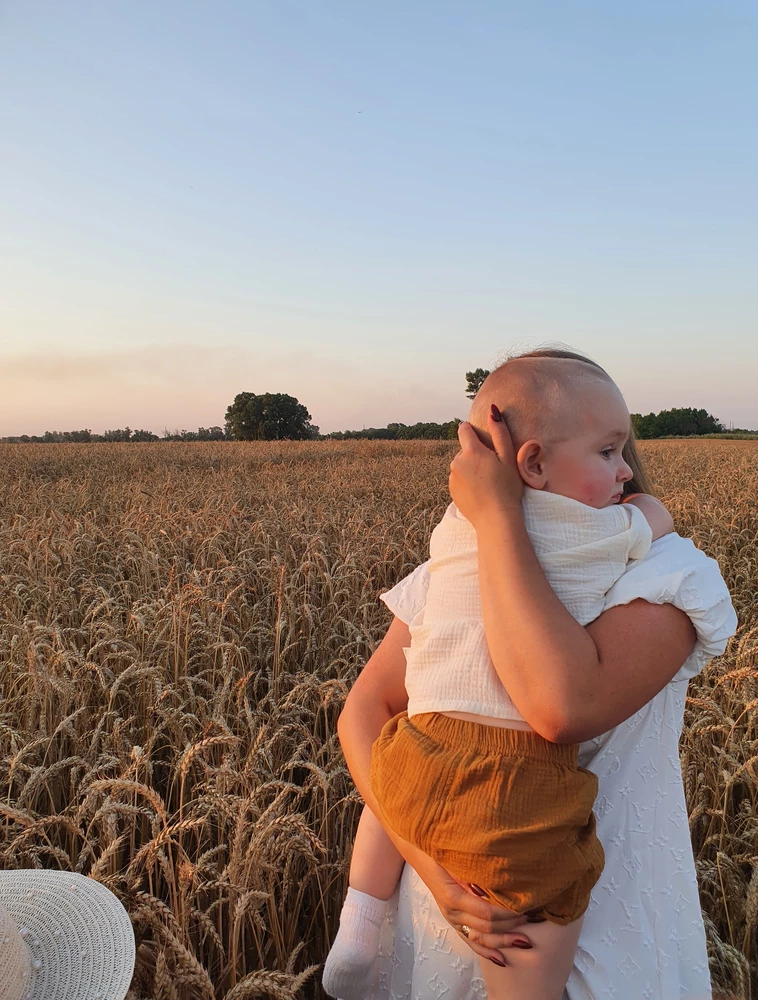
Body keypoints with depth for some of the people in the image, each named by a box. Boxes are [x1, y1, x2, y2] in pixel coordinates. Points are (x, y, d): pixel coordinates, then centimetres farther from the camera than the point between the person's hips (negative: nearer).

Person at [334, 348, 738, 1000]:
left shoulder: (671, 573, -19)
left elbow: (564, 707, -37)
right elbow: (363, 714, -9)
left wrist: (497, 513, -34)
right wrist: (429, 860, -22)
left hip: (606, 929, -3)